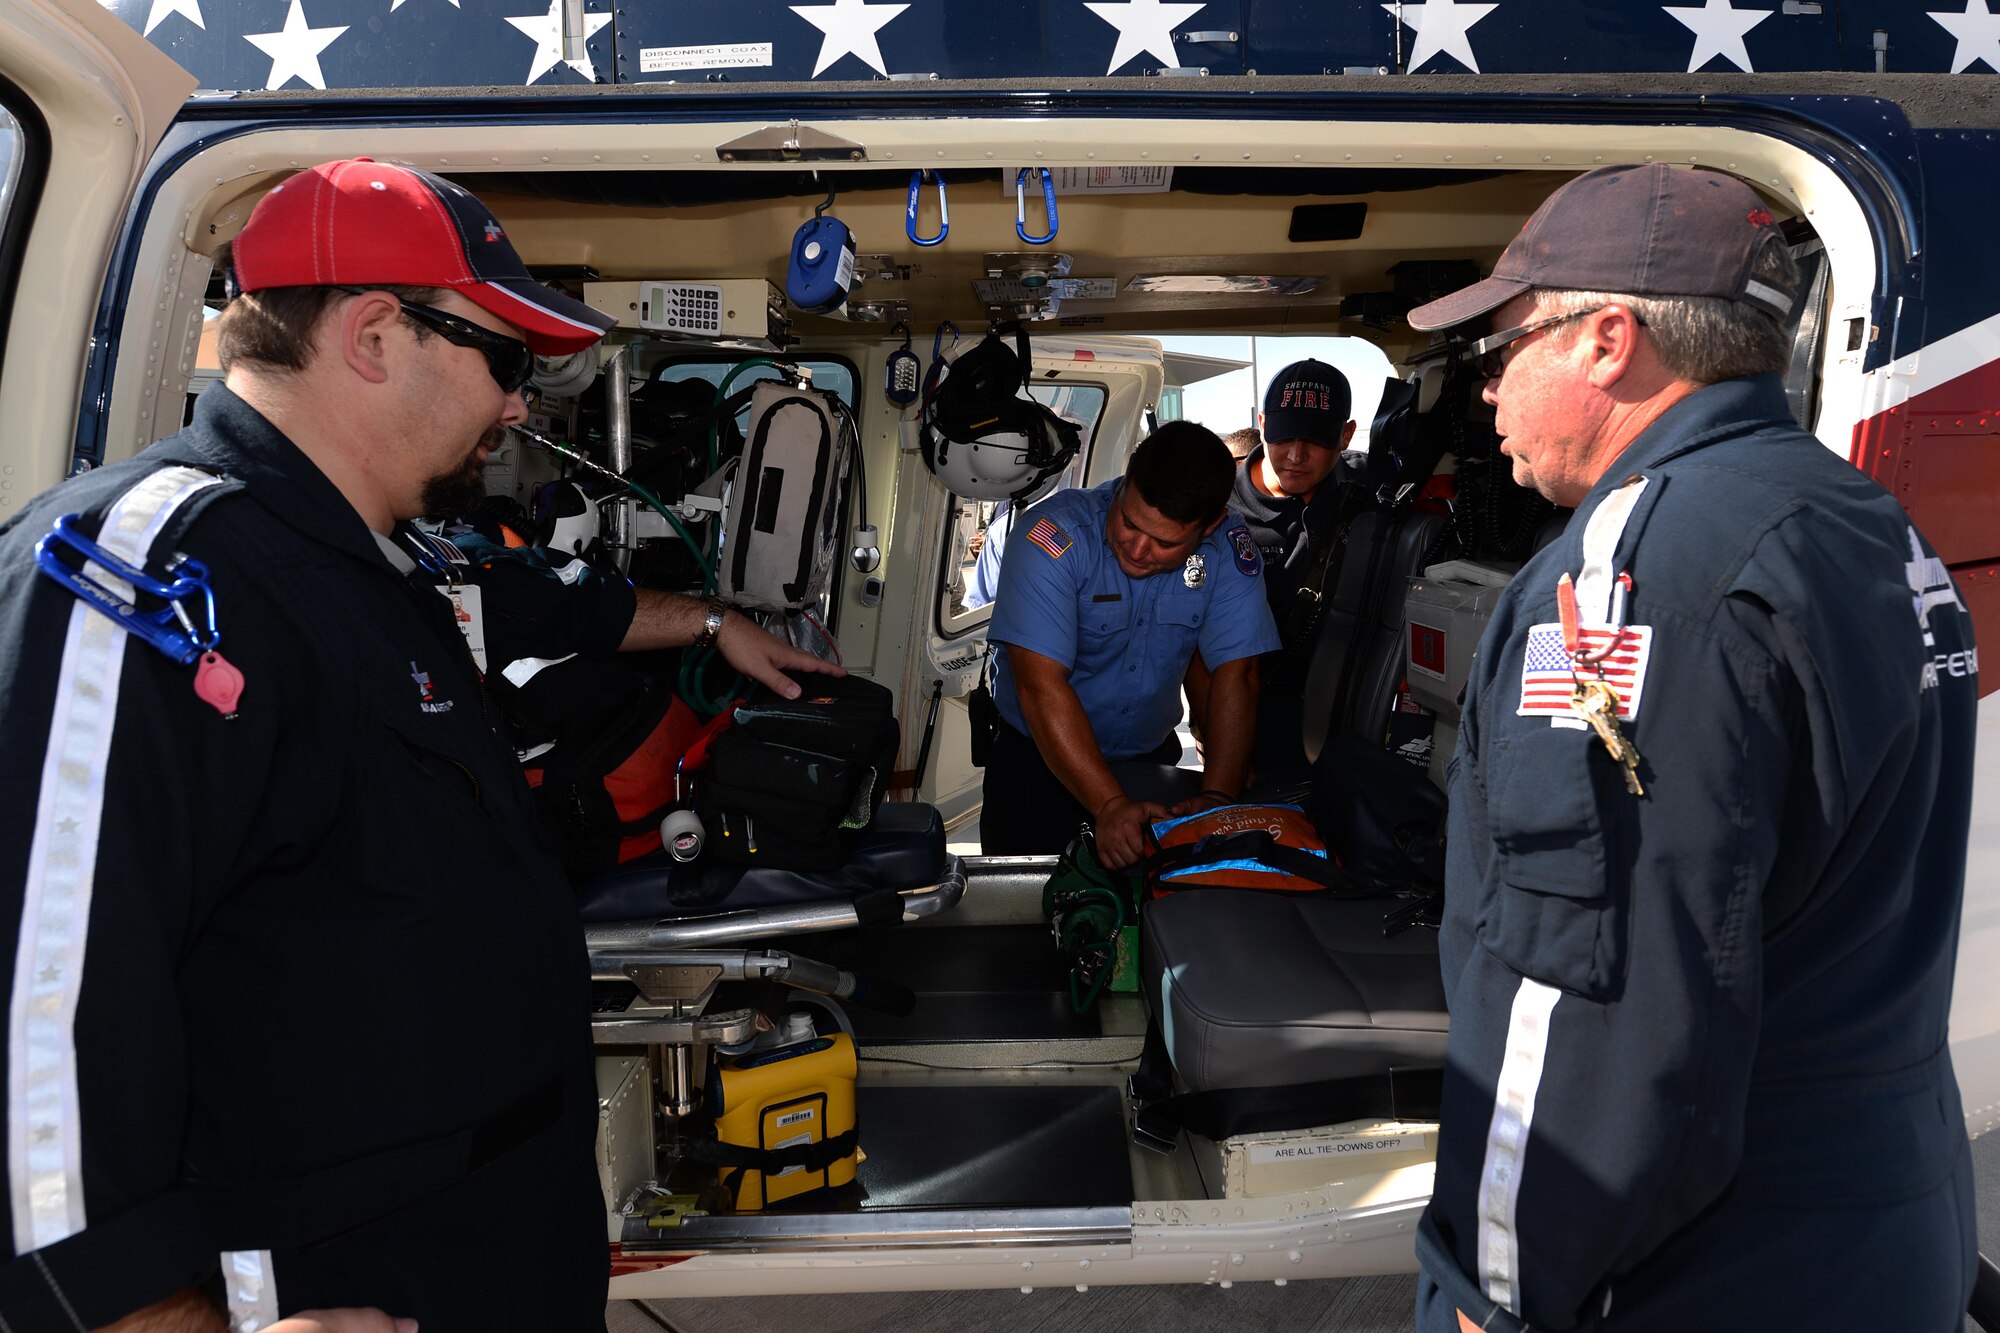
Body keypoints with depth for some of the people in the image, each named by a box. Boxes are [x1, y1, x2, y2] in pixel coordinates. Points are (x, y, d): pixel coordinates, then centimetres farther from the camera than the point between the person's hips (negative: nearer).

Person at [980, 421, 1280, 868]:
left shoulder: (1230, 551, -16)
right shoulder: (1056, 535, -27)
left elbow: (1235, 675, -17)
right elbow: (1042, 685, -32)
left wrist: (1219, 797, -31)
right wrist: (1111, 804, -39)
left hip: (1152, 752, 3)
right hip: (1037, 755, -3)